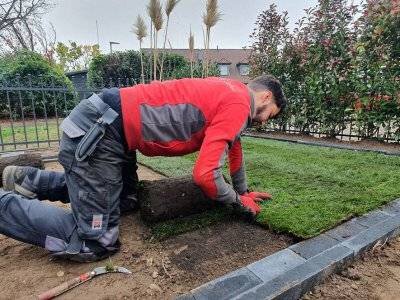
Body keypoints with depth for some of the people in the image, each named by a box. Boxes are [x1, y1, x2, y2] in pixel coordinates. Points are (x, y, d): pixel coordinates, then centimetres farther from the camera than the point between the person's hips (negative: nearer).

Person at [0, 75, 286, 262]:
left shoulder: (231, 92, 17)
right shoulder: (238, 104, -14)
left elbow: (233, 146, 28)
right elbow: (204, 174, -19)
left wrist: (243, 191, 32)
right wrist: (238, 200, 2)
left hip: (112, 127, 10)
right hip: (97, 132, -10)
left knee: (127, 202, 24)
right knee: (95, 243, -6)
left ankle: (29, 181, 27)